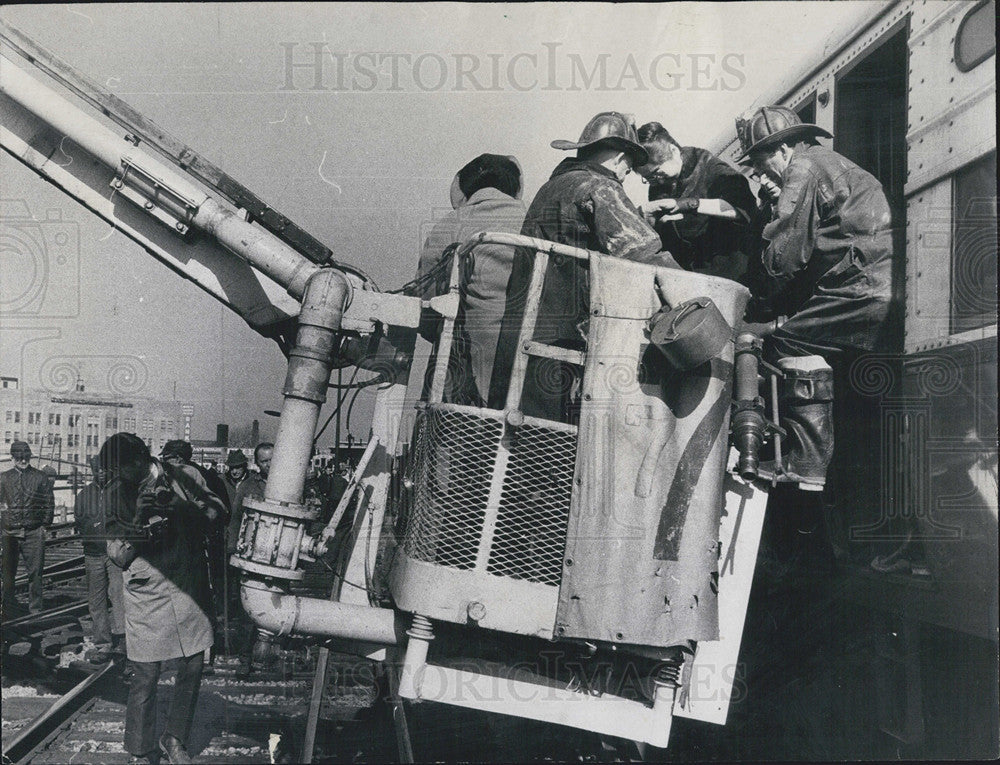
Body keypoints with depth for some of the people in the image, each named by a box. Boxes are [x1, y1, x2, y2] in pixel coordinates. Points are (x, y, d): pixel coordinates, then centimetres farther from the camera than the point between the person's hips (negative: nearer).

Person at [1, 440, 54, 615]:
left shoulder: (40, 477, 5)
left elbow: (49, 503, 7)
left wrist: (45, 524, 2)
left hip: (34, 532, -1)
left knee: (35, 571, 0)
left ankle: (35, 608, 9)